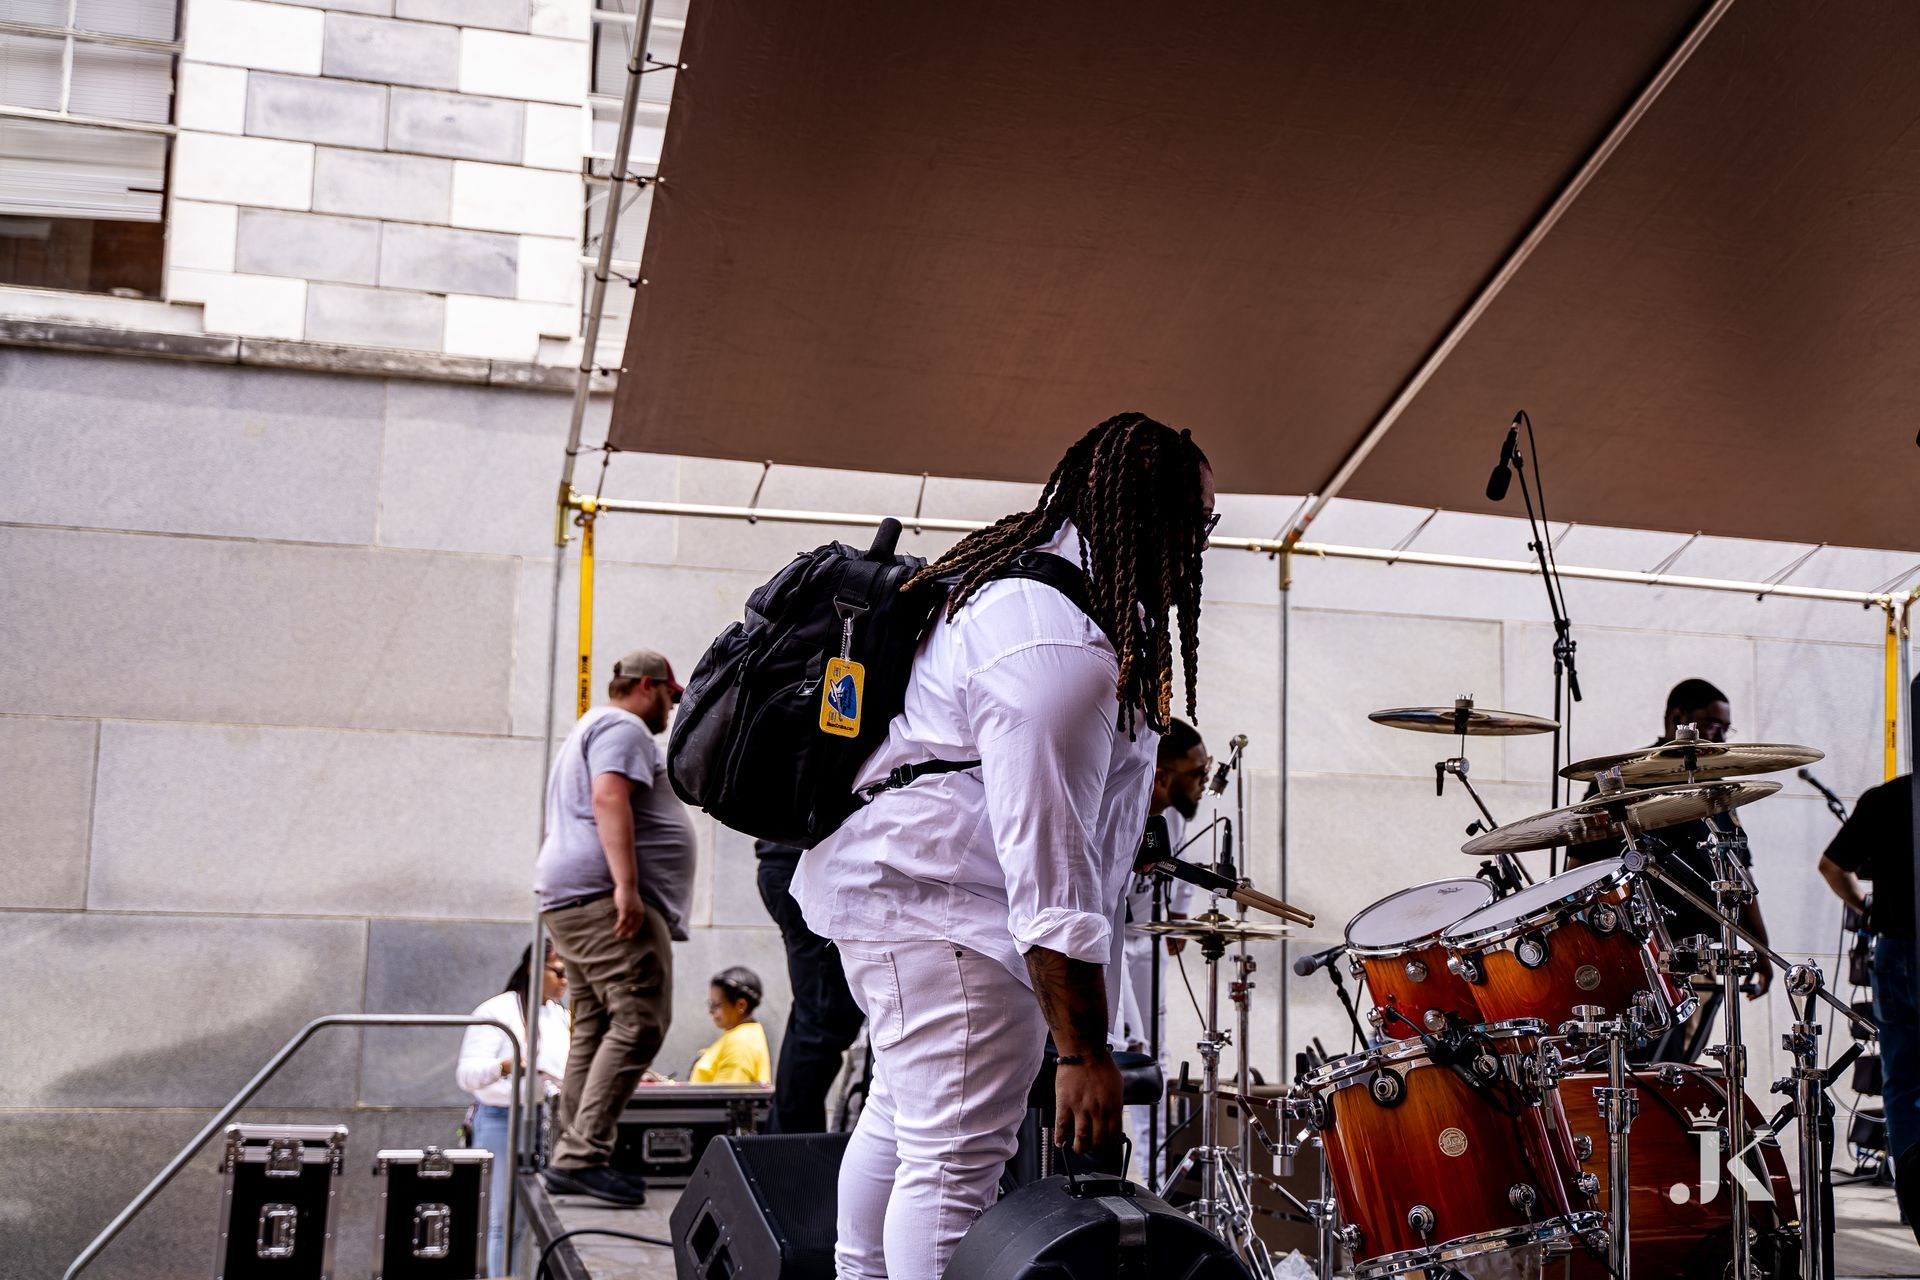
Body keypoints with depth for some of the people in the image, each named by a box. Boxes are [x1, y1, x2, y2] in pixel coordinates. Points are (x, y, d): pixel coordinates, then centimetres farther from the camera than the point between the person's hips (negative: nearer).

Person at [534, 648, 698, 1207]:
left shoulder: (588, 730, 31)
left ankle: (569, 1158, 5)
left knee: (594, 1030, 8)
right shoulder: (623, 727, -3)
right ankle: (584, 1155, -23)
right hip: (603, 895, -11)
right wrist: (626, 884, -26)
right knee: (639, 1021, -17)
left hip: (568, 900, 11)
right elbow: (609, 798, -18)